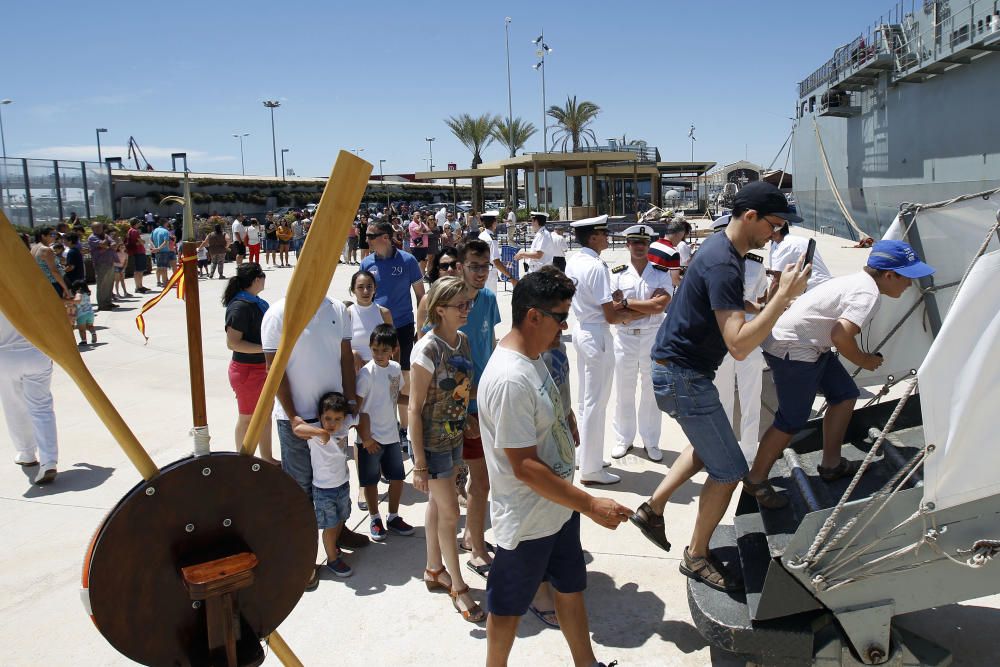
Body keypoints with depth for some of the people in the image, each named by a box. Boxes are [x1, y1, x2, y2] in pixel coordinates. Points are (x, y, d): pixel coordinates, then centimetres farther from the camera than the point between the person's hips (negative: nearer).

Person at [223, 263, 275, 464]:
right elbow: (233, 342, -25)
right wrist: (265, 348, -26)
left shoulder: (255, 302, 5)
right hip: (248, 370, -9)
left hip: (262, 368, 9)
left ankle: (267, 458, 33)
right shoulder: (240, 306, -22)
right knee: (247, 417, 7)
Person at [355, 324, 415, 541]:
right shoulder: (367, 372, -17)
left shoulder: (396, 368, 0)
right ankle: (375, 519, 28)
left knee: (397, 477, 14)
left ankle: (393, 517, 31)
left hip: (391, 435, 6)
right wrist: (365, 438, -16)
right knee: (370, 481, 9)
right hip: (371, 437, -6)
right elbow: (356, 407, -16)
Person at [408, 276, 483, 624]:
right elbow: (414, 408, -20)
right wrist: (419, 464, -19)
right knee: (449, 511, 1)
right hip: (432, 442, -7)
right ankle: (458, 587, 18)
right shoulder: (427, 349, -23)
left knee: (437, 504, 20)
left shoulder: (463, 341, -1)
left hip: (454, 437, 7)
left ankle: (434, 569, 37)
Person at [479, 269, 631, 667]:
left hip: (559, 507, 9)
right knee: (509, 606, 14)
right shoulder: (509, 379, -30)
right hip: (527, 522, -9)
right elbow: (524, 467, -29)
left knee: (571, 588, 25)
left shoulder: (533, 358, 1)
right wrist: (591, 505, -25)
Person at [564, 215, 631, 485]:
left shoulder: (573, 262, 6)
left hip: (581, 329, 9)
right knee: (596, 403, 0)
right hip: (597, 336, -9)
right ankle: (591, 469, 9)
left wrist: (616, 305, 4)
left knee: (584, 399, 19)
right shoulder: (597, 267, -20)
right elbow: (611, 317, -19)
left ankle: (583, 455, 31)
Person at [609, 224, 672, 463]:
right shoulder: (617, 274, 0)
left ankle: (651, 441, 22)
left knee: (652, 391, 8)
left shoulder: (662, 274, 1)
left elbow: (661, 306, -14)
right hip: (624, 337, 0)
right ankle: (623, 439, 24)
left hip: (653, 337, 0)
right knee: (624, 391, 9)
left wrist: (627, 303, -13)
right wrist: (647, 307, -15)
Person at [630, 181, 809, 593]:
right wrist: (784, 295, -30)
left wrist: (772, 305, 11)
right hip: (682, 376, -10)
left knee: (707, 447, 28)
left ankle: (652, 509, 32)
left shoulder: (721, 248, 8)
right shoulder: (723, 265, -25)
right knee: (729, 470, 1)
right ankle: (697, 558, 19)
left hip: (676, 368, 11)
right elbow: (739, 345, -32)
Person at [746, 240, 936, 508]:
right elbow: (841, 336, -28)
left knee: (845, 395, 16)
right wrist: (865, 360, -11)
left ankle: (831, 465, 28)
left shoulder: (860, 280, 11)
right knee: (792, 422, -3)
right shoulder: (869, 293, -18)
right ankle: (755, 481, 11)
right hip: (791, 350, -10)